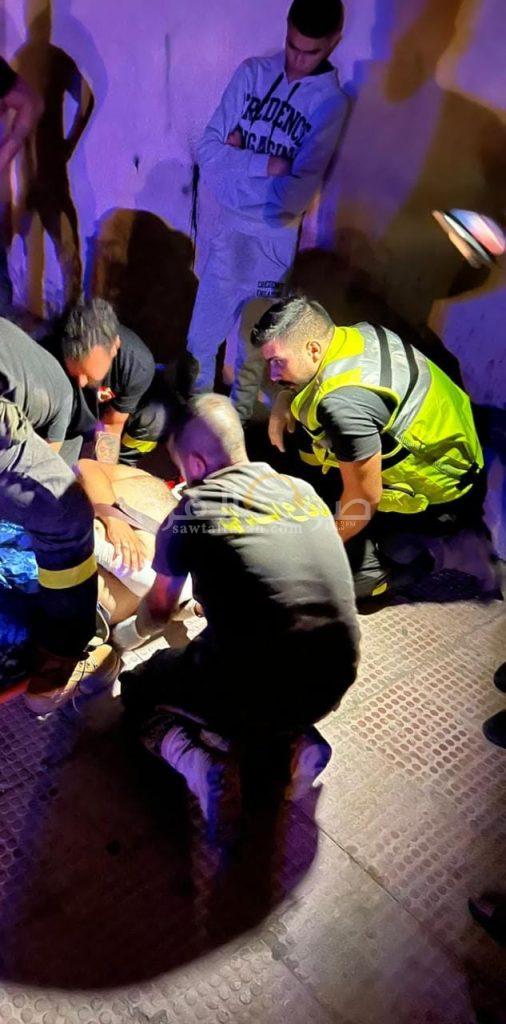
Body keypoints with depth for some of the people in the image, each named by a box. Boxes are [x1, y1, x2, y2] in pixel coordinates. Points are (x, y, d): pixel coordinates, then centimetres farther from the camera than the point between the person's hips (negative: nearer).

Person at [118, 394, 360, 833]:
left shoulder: (192, 511, -5)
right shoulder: (304, 490, 8)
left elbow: (158, 610, 13)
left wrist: (133, 632, 37)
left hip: (254, 697, -5)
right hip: (334, 685, 6)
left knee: (137, 687, 22)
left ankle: (200, 765, -5)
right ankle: (297, 741, 13)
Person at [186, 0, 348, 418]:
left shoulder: (331, 103, -7)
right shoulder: (251, 72, 0)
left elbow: (294, 196, -17)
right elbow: (208, 152, -7)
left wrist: (237, 164, -13)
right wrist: (266, 165, -18)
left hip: (274, 242, -2)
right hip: (228, 231, 2)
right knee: (202, 334, 9)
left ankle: (239, 414, 32)